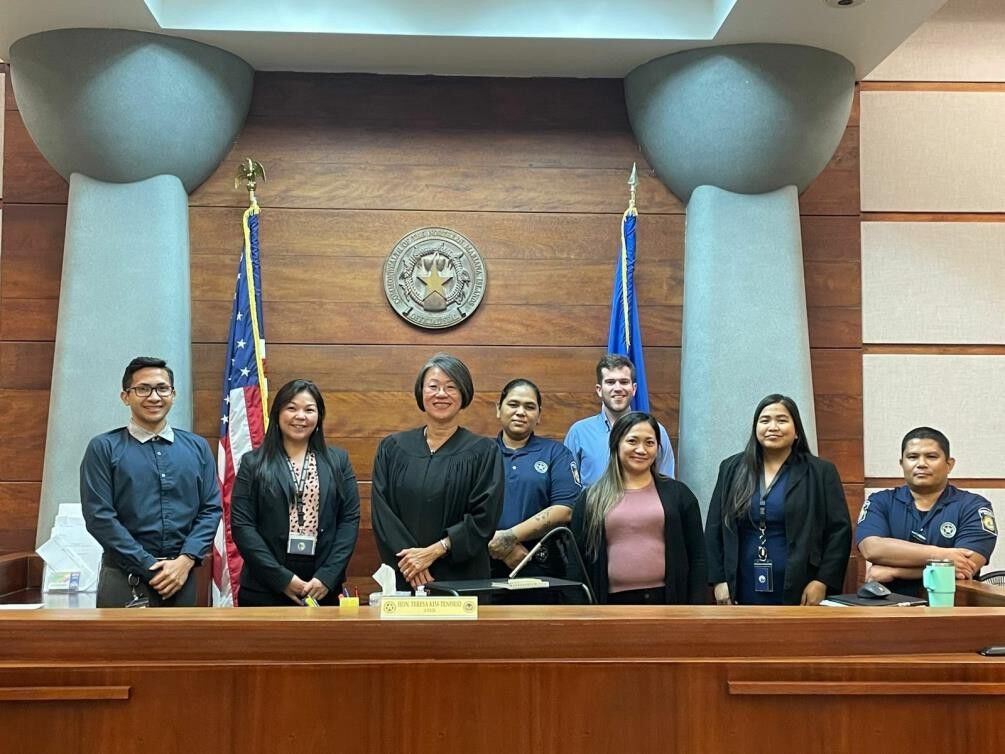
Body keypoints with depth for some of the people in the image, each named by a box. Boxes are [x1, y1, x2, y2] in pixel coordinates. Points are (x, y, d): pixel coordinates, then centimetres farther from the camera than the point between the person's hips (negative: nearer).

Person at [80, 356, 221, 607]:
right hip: (124, 580, -3)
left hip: (183, 577, 3)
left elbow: (211, 509, 5)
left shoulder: (197, 447, 8)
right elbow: (100, 517, -8)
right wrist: (151, 567, -11)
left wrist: (186, 560, -9)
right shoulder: (104, 448, -2)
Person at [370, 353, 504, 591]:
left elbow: (484, 517, -8)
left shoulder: (484, 452, 0)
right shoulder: (391, 449, 6)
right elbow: (381, 511, -1)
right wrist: (408, 559, -14)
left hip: (463, 577, -1)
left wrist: (433, 552, -15)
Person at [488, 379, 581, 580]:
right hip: (485, 567, 0)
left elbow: (565, 510, -5)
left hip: (541, 569, 0)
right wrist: (498, 547, -16)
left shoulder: (556, 454, 8)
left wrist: (511, 536, -14)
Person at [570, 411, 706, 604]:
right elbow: (577, 560, 7)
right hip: (614, 601, 1)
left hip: (667, 599, 0)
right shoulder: (591, 499, 8)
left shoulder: (678, 494, 8)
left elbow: (697, 557, 6)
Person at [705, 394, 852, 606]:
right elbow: (714, 529, 10)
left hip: (799, 595, -2)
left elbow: (839, 530, -1)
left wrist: (823, 581, -10)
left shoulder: (820, 472, 3)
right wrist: (719, 579, 2)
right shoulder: (732, 469, 10)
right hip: (743, 594, 2)